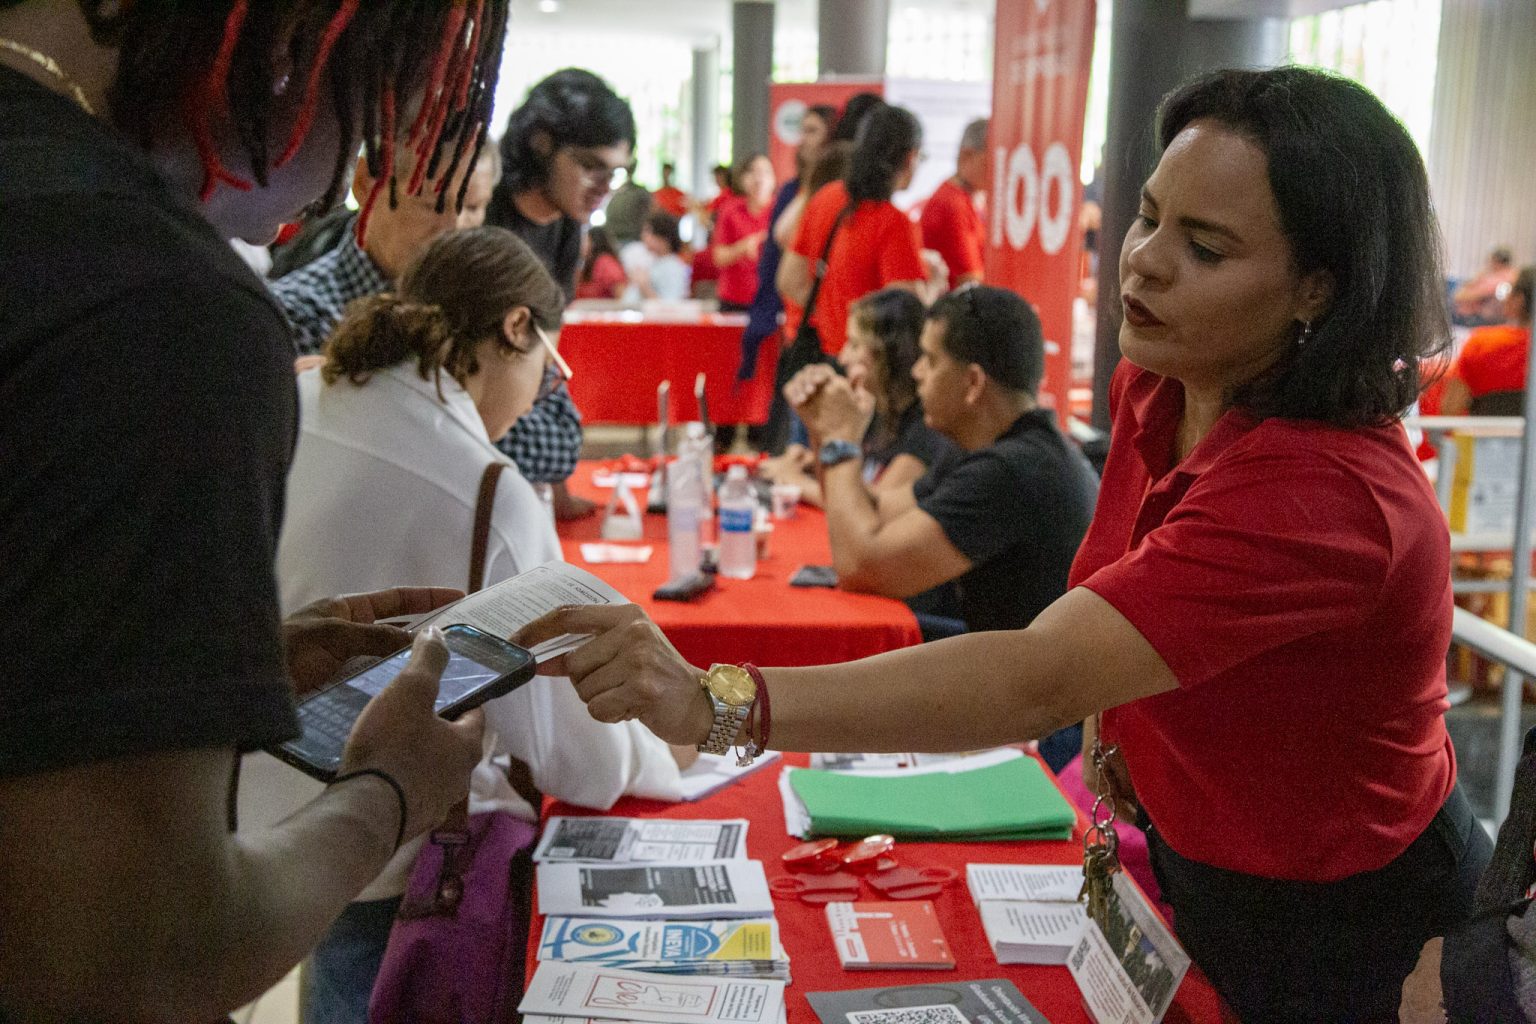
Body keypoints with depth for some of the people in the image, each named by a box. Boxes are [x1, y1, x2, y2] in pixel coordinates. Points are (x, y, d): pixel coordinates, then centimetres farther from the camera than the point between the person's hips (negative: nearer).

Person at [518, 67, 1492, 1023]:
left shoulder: (1324, 491, -36)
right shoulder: (1154, 389, -8)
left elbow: (1035, 682, -46)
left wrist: (714, 702, -53)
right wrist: (1117, 723, -7)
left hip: (1339, 926, -7)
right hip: (1196, 862, 7)